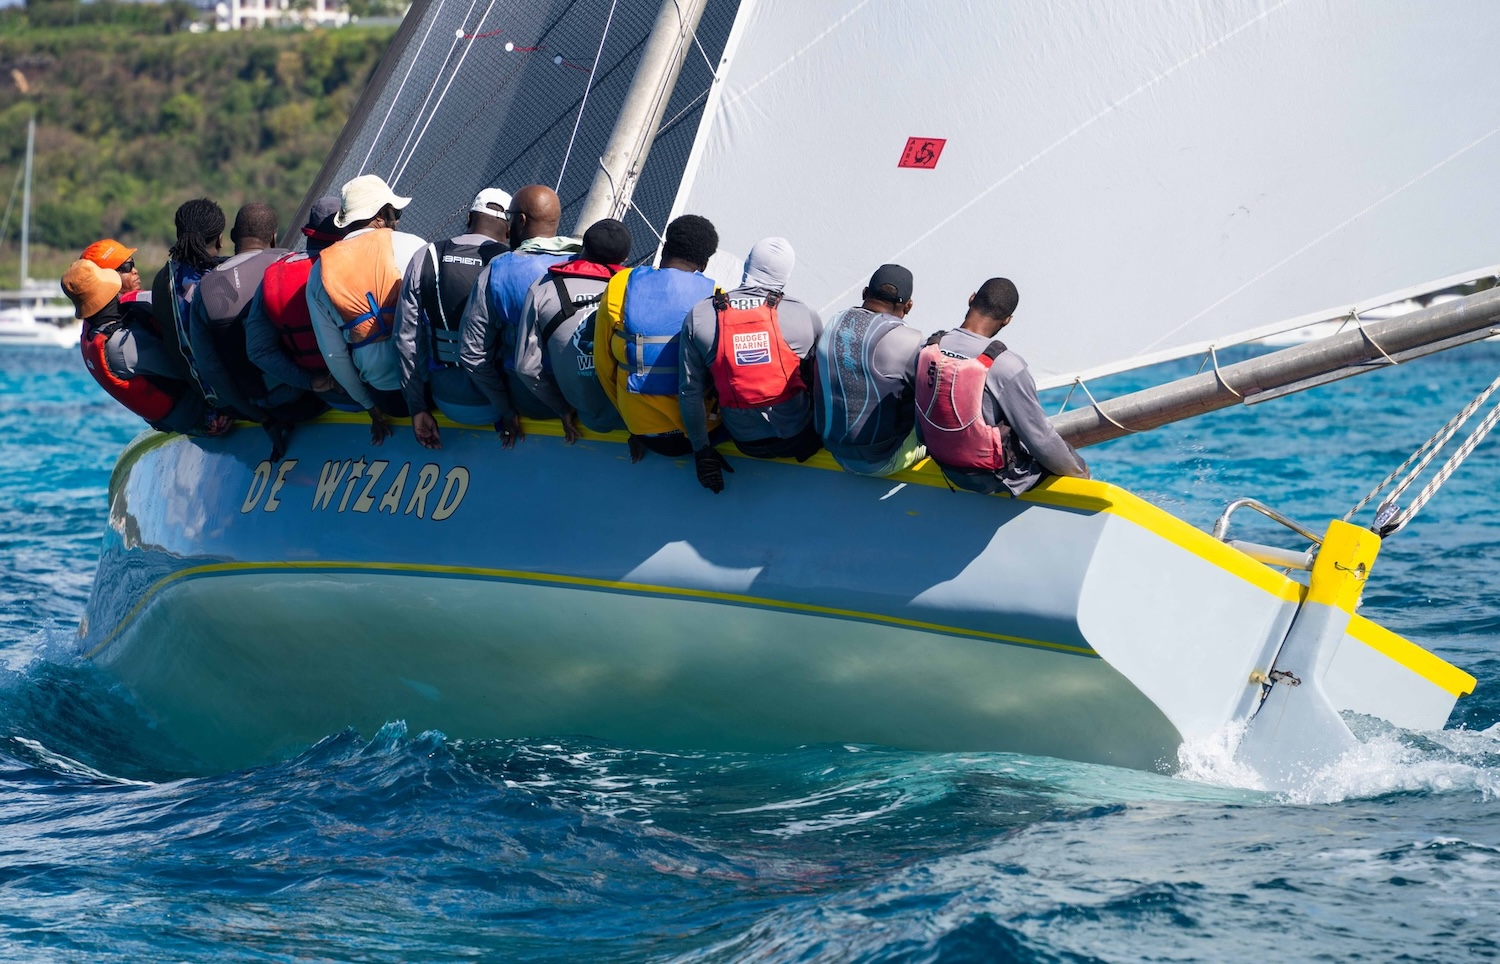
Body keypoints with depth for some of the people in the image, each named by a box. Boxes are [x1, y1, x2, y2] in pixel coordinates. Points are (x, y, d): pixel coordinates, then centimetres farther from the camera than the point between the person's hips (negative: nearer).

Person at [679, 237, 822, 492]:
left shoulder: (699, 317, -10)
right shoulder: (806, 317, -13)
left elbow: (689, 390, -7)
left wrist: (701, 450, 3)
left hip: (745, 442, 1)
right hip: (800, 438, -1)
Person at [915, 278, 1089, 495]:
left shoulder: (928, 349, -11)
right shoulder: (1007, 366, -29)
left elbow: (920, 434, 2)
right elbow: (1040, 439, -19)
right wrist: (1079, 473, -2)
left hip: (946, 469, 6)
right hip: (993, 478, -6)